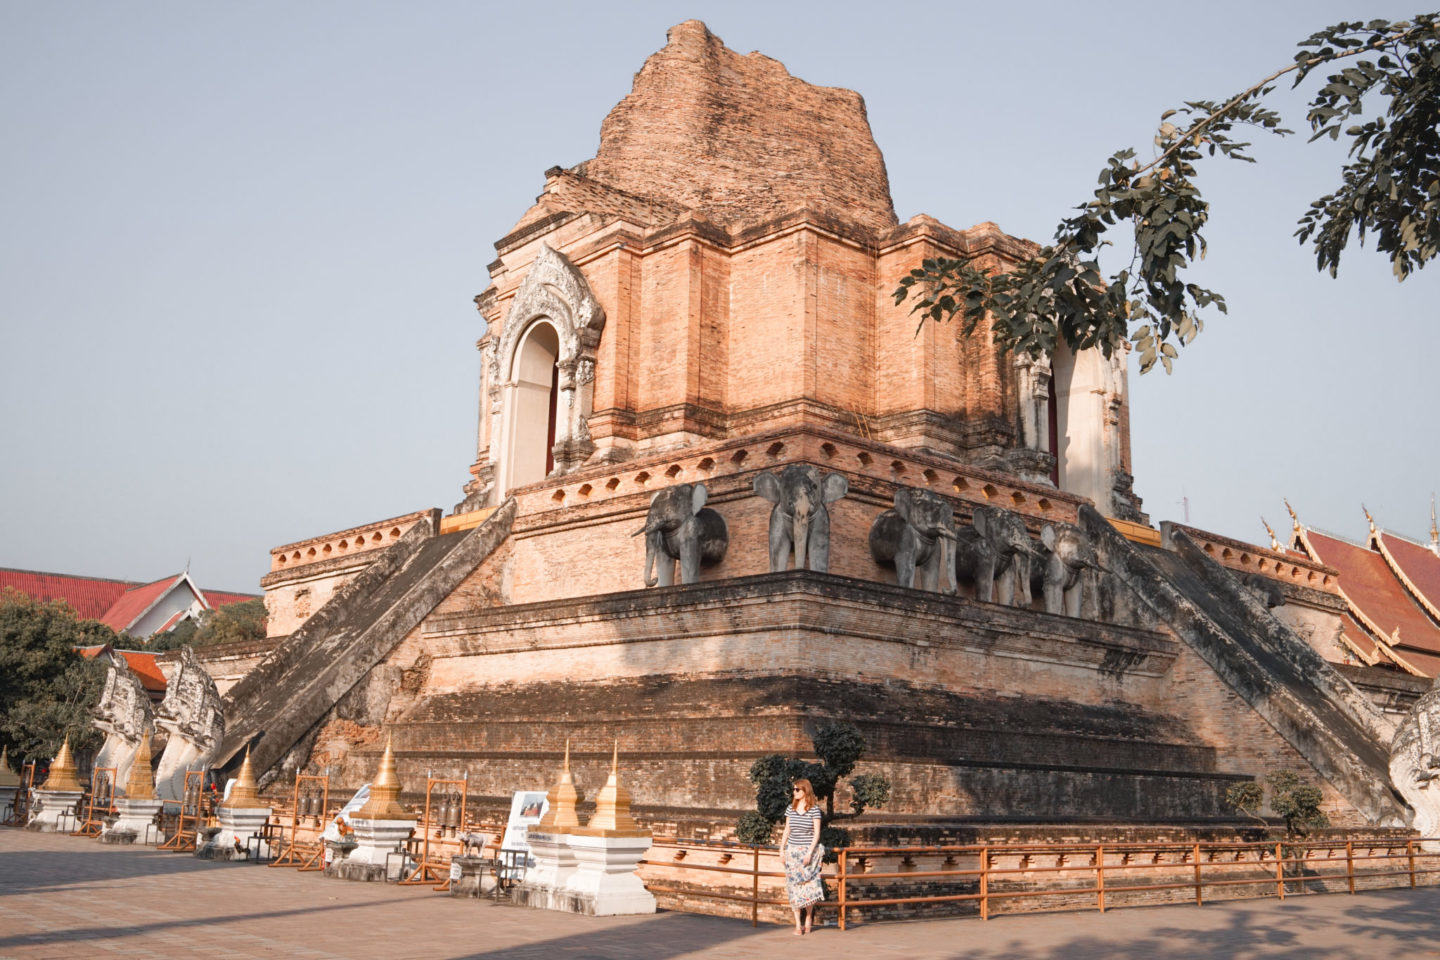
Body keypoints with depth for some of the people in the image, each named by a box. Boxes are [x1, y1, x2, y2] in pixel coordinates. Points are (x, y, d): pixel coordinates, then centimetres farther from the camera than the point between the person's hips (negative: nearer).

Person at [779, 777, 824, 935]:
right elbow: (786, 830, 13)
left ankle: (808, 918, 16)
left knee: (808, 886, -4)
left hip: (809, 851, -4)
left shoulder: (814, 809, -5)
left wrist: (810, 852, -14)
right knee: (794, 887, 1)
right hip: (792, 851, 4)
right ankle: (798, 924, 5)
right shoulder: (791, 808, 8)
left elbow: (817, 833, -6)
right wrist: (781, 849, 5)